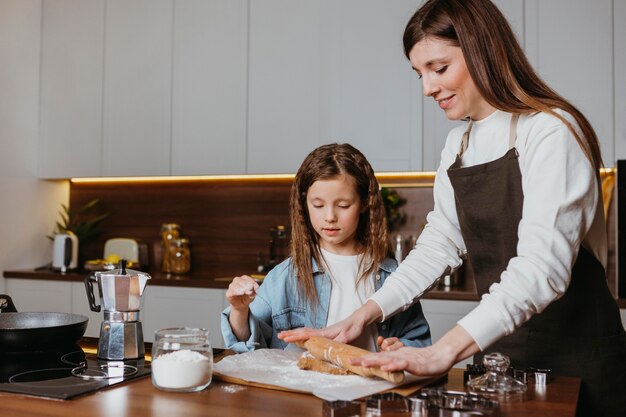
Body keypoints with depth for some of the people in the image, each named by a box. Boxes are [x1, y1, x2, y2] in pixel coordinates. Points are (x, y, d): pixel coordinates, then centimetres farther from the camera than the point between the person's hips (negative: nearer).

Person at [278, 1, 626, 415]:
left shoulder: (550, 132, -17)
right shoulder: (460, 141, 7)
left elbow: (542, 266, -27)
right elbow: (440, 242, 8)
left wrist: (445, 350, -36)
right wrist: (365, 314, -2)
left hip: (576, 360, -6)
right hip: (499, 352, 6)